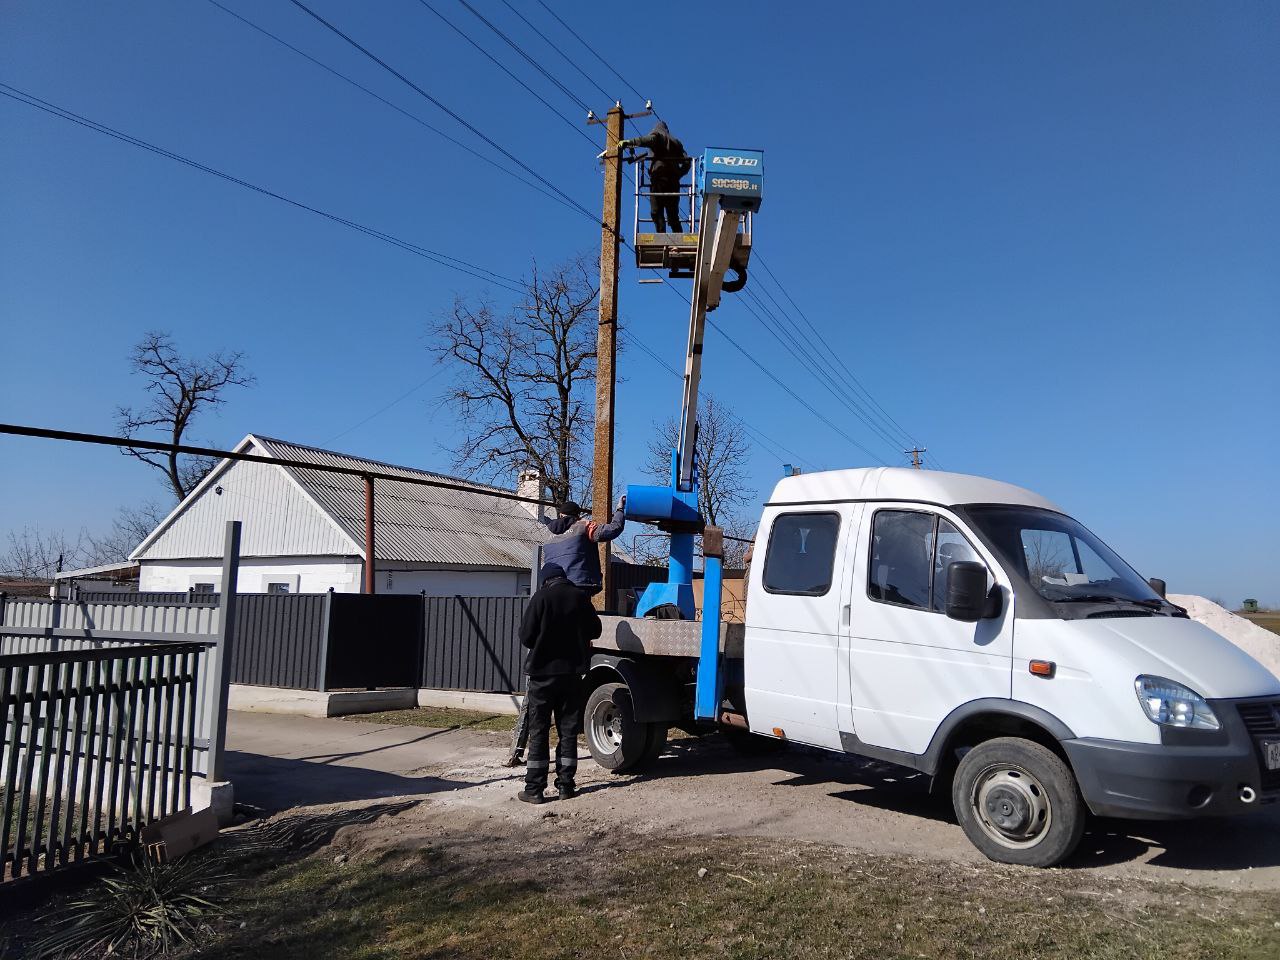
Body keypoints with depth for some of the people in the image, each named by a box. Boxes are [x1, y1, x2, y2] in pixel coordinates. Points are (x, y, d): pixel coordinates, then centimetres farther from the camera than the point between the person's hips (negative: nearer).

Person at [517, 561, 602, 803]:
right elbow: (594, 630, 8)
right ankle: (565, 785, 14)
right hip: (572, 672, 3)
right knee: (568, 730, 11)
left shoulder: (542, 597, -10)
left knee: (538, 731, 3)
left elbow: (526, 637, -10)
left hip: (543, 672, -3)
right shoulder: (580, 597, -1)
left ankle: (534, 788, 4)